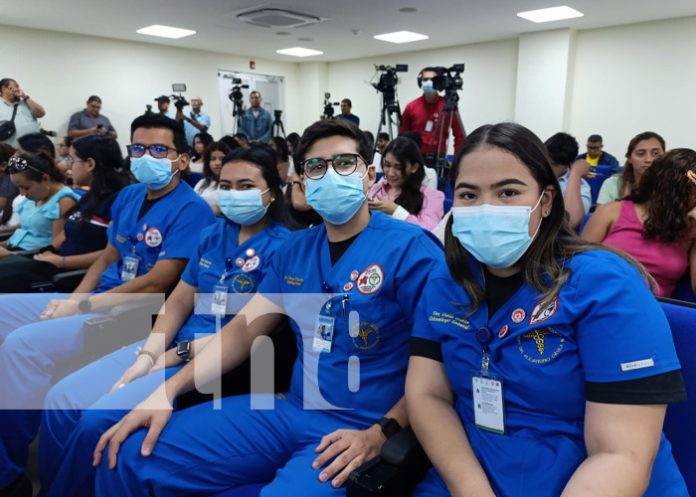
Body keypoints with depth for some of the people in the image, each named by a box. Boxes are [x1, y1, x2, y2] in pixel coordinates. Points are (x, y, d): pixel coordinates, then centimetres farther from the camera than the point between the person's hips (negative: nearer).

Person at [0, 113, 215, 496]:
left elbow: (156, 284, -19)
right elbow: (108, 258, 16)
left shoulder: (191, 210, -14)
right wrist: (72, 300, -1)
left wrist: (81, 307, -15)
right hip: (96, 299, 9)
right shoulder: (128, 196, 13)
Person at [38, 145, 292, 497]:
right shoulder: (213, 234, 11)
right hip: (174, 345, 8)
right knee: (62, 401, -2)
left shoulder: (283, 248, -11)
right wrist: (148, 354, -5)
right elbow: (179, 302, 11)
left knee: (99, 418, -19)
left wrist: (176, 355, -13)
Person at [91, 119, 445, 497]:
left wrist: (380, 434, -20)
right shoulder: (297, 247, 9)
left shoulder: (409, 247, -10)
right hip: (289, 409, 5)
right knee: (129, 456, -2)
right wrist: (166, 390, -1)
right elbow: (244, 328, 8)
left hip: (357, 429, -5)